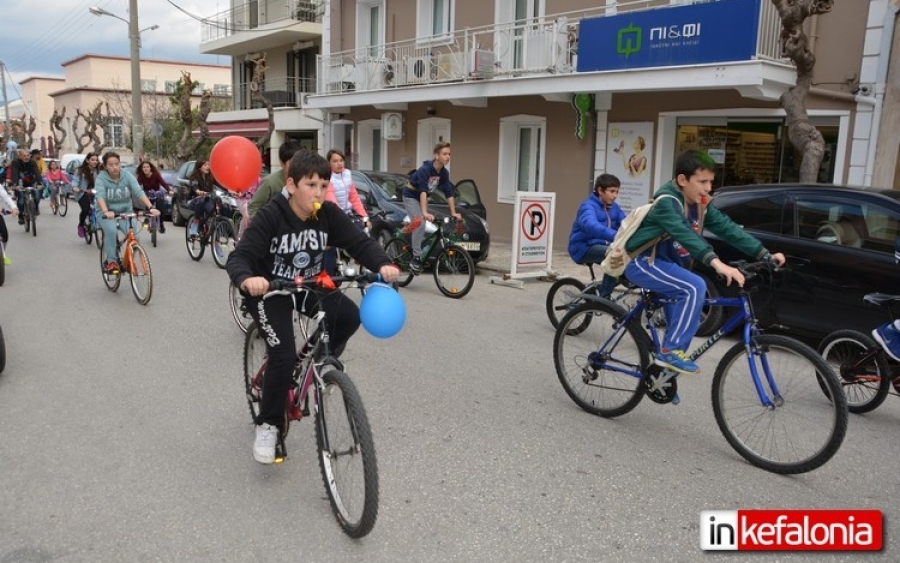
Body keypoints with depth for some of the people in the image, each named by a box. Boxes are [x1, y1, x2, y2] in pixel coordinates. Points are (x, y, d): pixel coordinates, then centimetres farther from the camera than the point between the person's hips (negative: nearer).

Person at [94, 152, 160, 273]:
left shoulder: (127, 175, -5)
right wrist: (105, 211, -47)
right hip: (107, 213, -2)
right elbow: (100, 196, -27)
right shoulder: (101, 178, -11)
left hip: (126, 212, 2)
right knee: (111, 230, -32)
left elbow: (139, 192, -17)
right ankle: (111, 261, -17)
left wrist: (150, 207, -34)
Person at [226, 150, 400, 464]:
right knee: (284, 355, -18)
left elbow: (359, 242, -15)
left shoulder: (328, 214, -11)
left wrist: (383, 264, -36)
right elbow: (238, 257, -28)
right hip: (269, 291, -4)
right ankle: (267, 425, 3)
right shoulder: (270, 216, -23)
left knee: (350, 316, -20)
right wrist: (246, 280, -51)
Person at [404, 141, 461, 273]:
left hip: (423, 198, 7)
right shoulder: (425, 169, -28)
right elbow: (423, 190, -37)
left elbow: (449, 193, -5)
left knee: (419, 226, 5)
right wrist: (425, 212, -46)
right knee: (420, 224, -21)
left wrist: (453, 212, -11)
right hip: (411, 196, -7)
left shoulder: (444, 173, -7)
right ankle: (416, 258, -18)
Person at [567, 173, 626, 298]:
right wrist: (617, 237, -52)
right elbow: (591, 226, -38)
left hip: (603, 245, 7)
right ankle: (604, 297, -19)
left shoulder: (614, 207, 8)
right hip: (585, 248, -7)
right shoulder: (588, 206, -17)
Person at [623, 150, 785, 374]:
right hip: (642, 262, -9)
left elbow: (727, 228, -5)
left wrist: (765, 254, -14)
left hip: (666, 263, 9)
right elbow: (685, 234, -40)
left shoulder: (700, 205, 1)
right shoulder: (666, 202, -25)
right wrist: (717, 263, -52)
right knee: (695, 287, -28)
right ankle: (670, 351, -20)